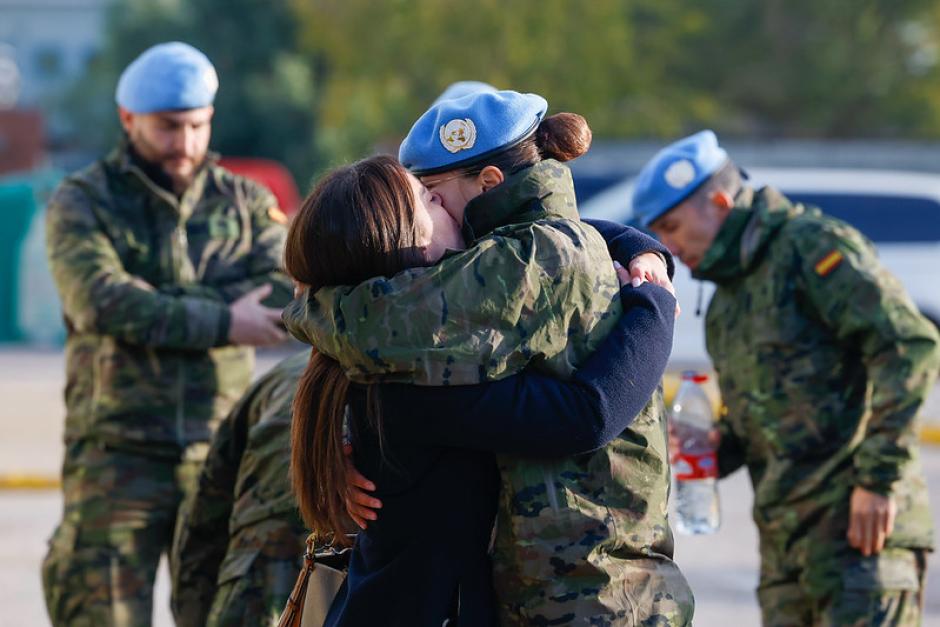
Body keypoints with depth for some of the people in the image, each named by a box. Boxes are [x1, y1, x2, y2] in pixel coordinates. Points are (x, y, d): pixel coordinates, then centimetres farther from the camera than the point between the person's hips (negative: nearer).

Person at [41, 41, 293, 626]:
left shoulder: (246, 202, 11)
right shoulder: (83, 202, 4)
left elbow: (287, 296, -6)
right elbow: (98, 302, -14)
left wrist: (155, 307, -13)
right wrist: (221, 321, -19)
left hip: (220, 449, 2)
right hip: (118, 453, -2)